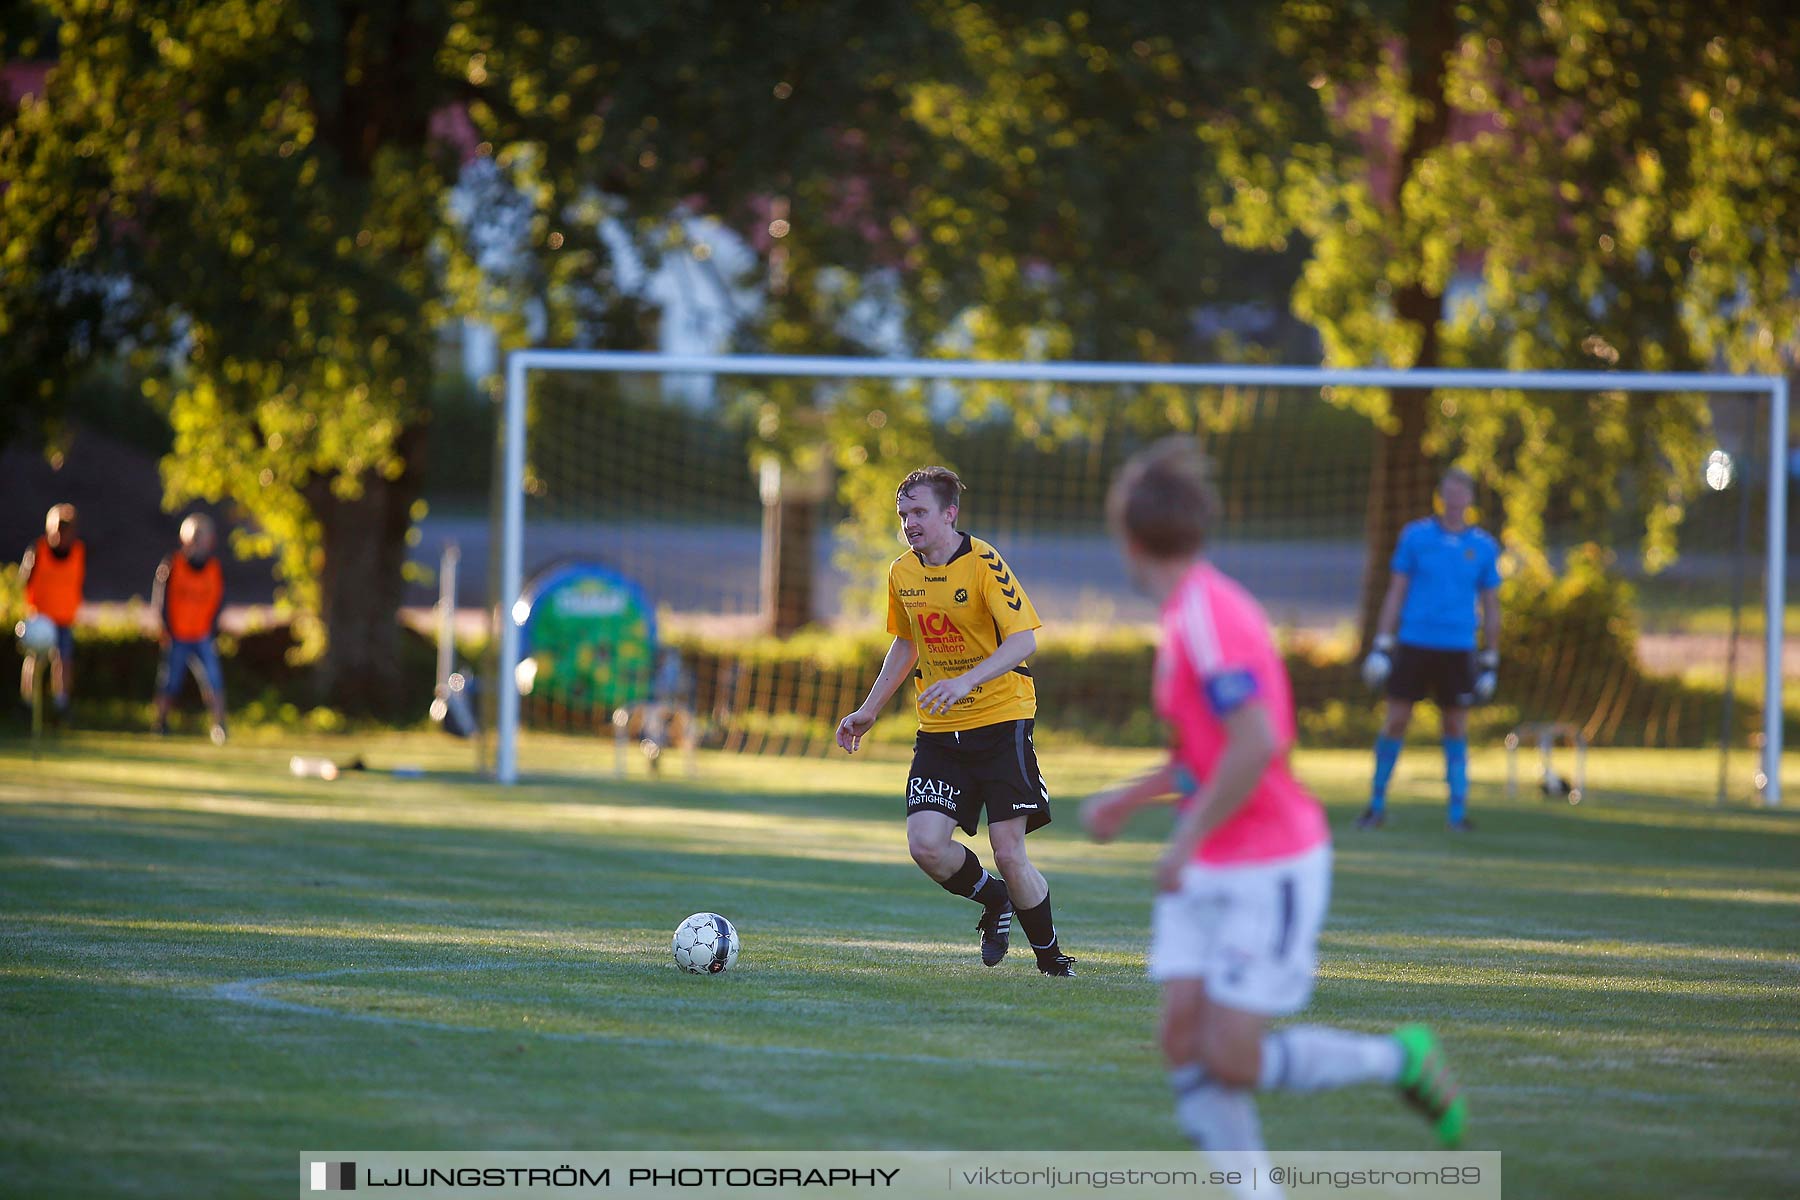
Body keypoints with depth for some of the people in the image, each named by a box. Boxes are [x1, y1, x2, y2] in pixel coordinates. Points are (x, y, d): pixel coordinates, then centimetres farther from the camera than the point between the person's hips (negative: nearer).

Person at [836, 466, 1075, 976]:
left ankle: (1050, 954, 12)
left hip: (1001, 721, -5)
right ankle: (993, 900, 18)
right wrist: (867, 713, 20)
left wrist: (967, 682, -34)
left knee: (1008, 853, -10)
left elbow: (1024, 641, -21)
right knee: (925, 845, -12)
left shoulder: (985, 564, -14)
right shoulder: (902, 574, 5)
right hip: (938, 730, 5)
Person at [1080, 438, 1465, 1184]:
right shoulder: (1191, 610, 10)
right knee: (1184, 1039, -3)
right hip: (1207, 872, 9)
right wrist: (1129, 800, 24)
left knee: (1232, 1059, -8)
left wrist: (1186, 842, -21)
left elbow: (1256, 744, -29)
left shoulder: (1206, 616, -20)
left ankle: (1400, 1060, 12)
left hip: (1269, 870, -9)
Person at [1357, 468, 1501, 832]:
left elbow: (1490, 606, 11)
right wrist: (1381, 645, -1)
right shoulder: (1415, 535, 3)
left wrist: (1491, 663, 9)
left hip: (1458, 650, 1)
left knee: (1456, 727, 2)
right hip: (1414, 643, -1)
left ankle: (1458, 811, 8)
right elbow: (1396, 592, 6)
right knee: (1396, 721, -1)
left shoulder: (1483, 546, 6)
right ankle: (1377, 805, 10)